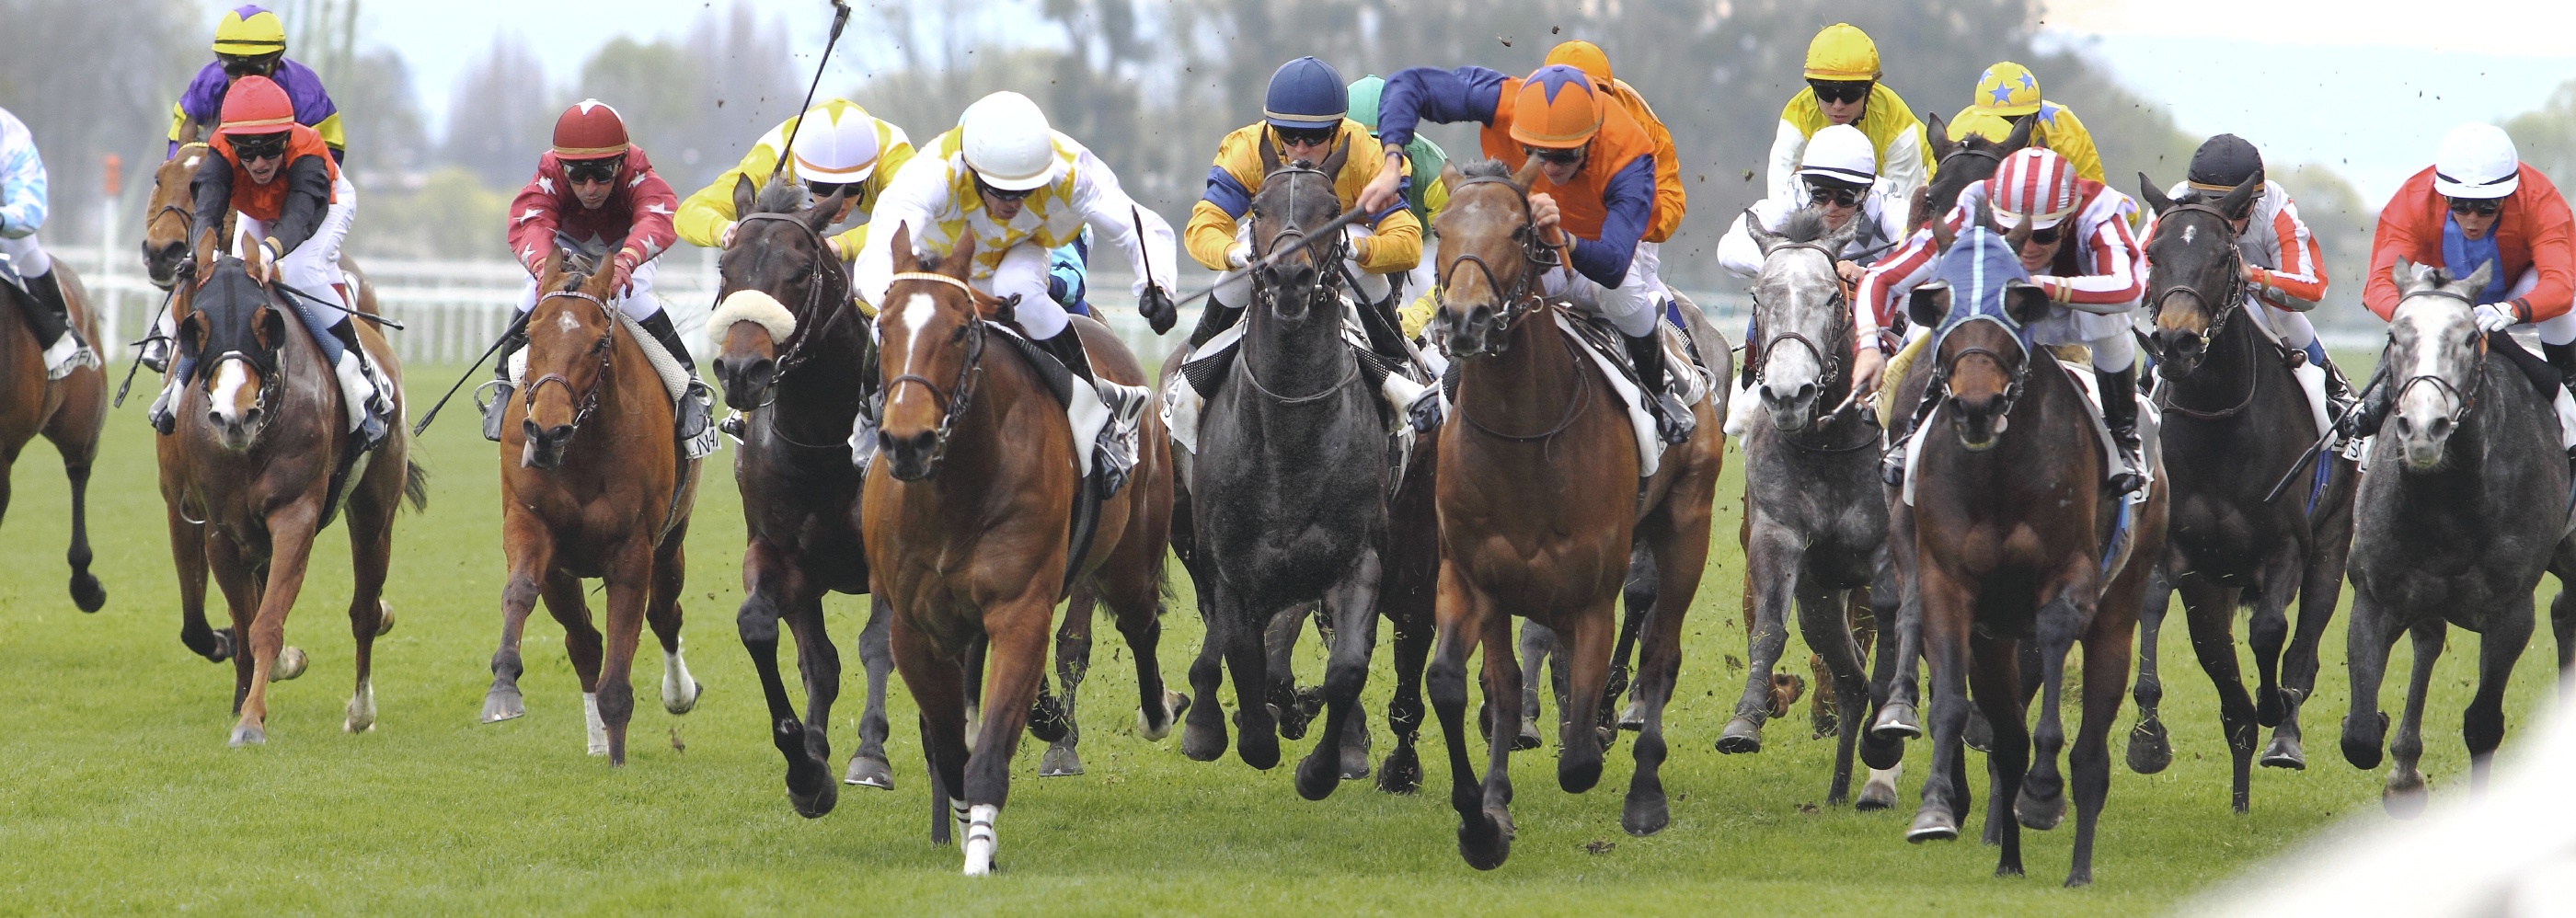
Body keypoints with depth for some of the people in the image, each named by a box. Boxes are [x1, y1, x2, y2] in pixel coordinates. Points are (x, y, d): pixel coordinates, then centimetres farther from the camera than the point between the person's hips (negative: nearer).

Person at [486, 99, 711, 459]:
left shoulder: (637, 173, -40)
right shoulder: (550, 177, -35)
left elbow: (661, 219, -58)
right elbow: (529, 223, -51)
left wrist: (625, 260, -79)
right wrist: (542, 265, -75)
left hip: (629, 244, -2)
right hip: (571, 245, 2)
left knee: (632, 300, -31)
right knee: (536, 293, -26)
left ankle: (690, 387, -18)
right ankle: (506, 382, -5)